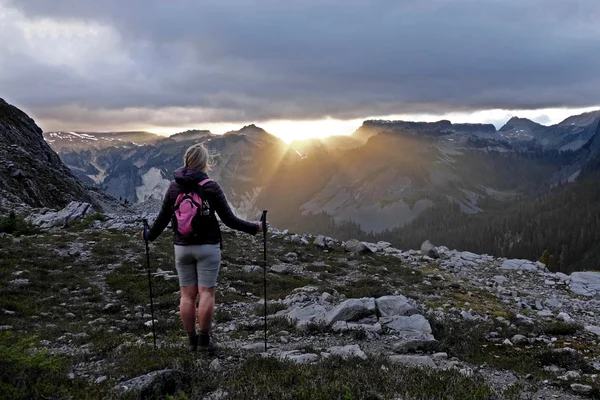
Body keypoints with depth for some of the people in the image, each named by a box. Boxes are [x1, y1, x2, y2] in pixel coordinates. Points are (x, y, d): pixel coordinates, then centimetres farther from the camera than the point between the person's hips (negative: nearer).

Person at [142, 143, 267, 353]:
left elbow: (163, 218, 5)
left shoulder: (174, 187, 1)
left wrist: (149, 235, 22)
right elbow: (229, 219, -10)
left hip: (182, 247, 4)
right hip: (207, 247, -4)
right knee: (206, 293, 2)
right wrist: (254, 228, 0)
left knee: (187, 295, 8)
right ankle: (204, 340, 6)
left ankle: (192, 340, 16)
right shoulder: (211, 187, -10)